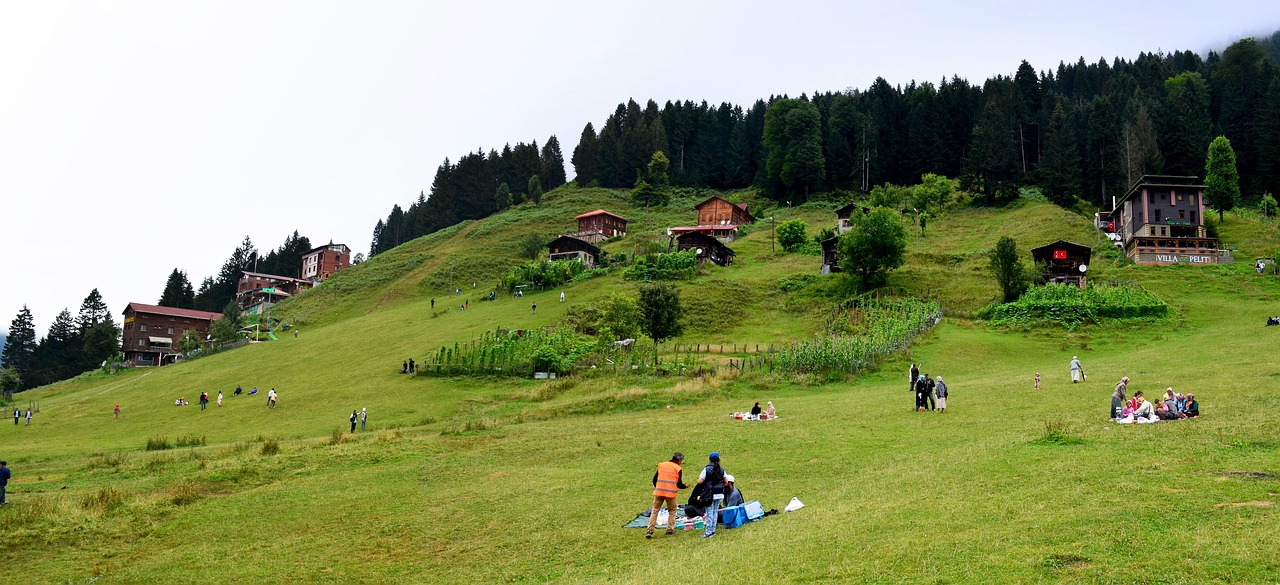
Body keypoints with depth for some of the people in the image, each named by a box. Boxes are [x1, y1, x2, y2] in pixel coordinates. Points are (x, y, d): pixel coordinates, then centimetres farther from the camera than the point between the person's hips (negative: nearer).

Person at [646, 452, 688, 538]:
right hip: (670, 493, -3)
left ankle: (650, 530, -1)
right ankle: (670, 529, 14)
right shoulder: (678, 468, -1)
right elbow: (679, 484, -2)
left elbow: (654, 479, 12)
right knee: (672, 511, 16)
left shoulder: (661, 465, 10)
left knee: (654, 510, 7)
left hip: (659, 492, 3)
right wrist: (685, 486, 19)